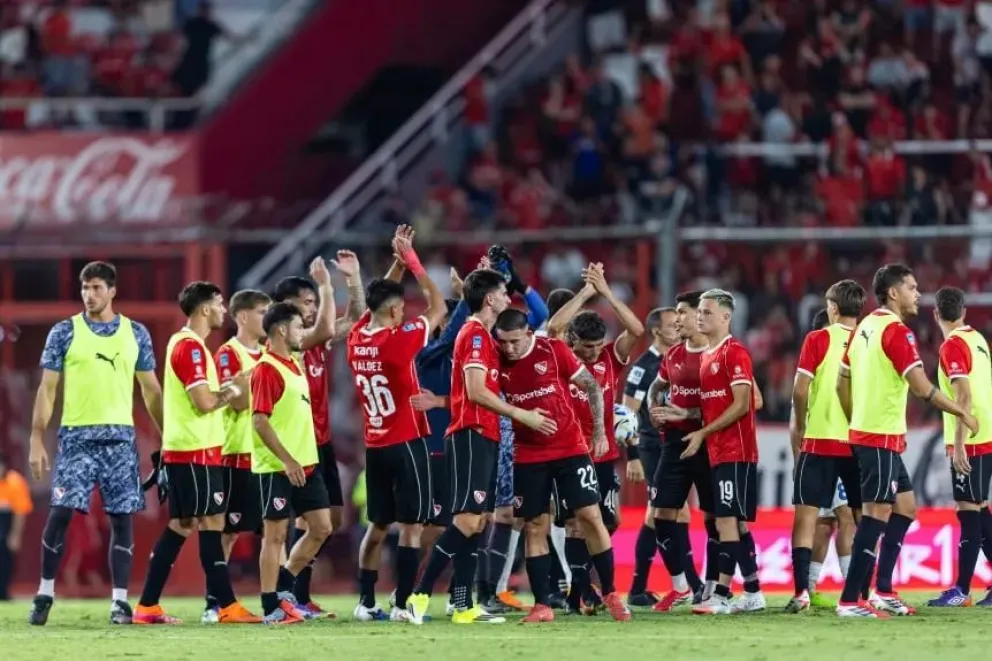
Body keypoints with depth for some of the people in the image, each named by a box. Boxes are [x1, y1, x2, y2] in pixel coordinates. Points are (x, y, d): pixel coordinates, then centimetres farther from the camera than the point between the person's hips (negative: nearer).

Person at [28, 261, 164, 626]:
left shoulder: (136, 334, 8)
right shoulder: (64, 332, 3)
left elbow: (150, 390, 14)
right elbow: (47, 389, 2)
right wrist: (37, 440, -5)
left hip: (121, 436, 2)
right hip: (76, 435, -2)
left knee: (122, 517, 0)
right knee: (61, 511, -9)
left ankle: (119, 600, 4)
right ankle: (45, 593, 3)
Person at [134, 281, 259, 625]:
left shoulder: (185, 344, 17)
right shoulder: (191, 347, -15)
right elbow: (204, 403, -21)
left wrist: (231, 385, 10)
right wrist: (235, 389, -6)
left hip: (181, 451, 10)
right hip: (196, 452, -10)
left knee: (180, 525, 9)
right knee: (211, 522, -8)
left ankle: (147, 606, 9)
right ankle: (227, 607, -8)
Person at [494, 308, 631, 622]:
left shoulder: (553, 351, -10)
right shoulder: (497, 363, -5)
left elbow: (592, 387, -2)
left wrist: (599, 432, -5)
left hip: (571, 449, -2)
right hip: (528, 457, 2)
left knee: (591, 516, -3)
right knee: (535, 527, 1)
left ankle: (610, 594, 7)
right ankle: (541, 605, 5)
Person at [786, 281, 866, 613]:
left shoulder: (817, 340, -3)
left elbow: (800, 392, -6)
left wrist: (799, 427, 10)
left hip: (819, 441, -3)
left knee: (806, 516, -1)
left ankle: (801, 590, -12)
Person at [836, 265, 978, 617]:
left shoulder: (864, 327, 12)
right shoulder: (896, 332, -15)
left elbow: (842, 383, 18)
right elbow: (922, 387, -21)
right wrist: (962, 413, -11)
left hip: (864, 431, 10)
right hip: (883, 438, -10)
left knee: (905, 506, 15)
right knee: (877, 514, -8)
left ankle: (882, 591, 15)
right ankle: (849, 601, -10)